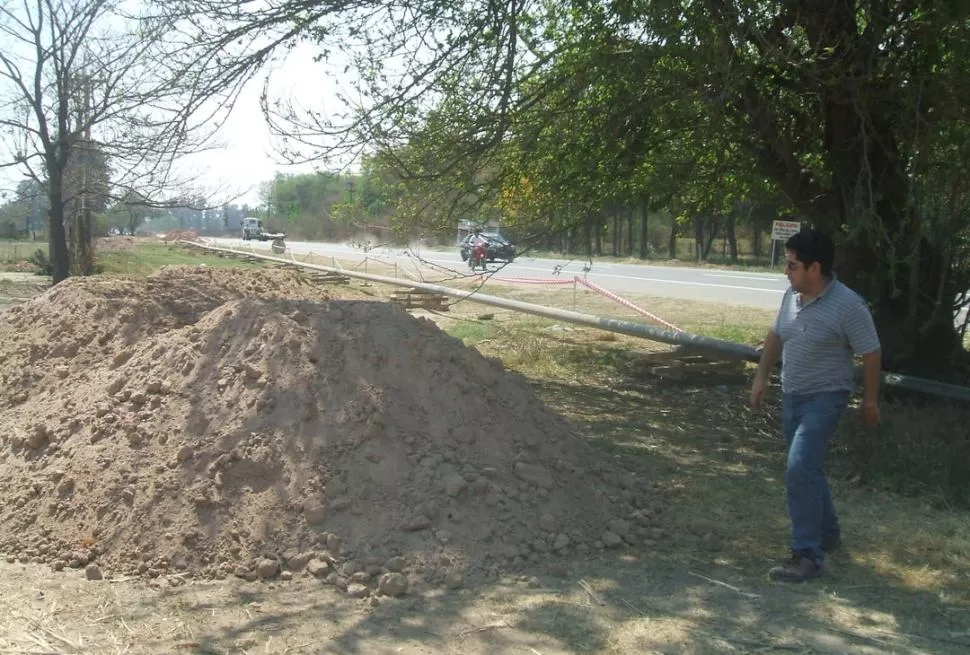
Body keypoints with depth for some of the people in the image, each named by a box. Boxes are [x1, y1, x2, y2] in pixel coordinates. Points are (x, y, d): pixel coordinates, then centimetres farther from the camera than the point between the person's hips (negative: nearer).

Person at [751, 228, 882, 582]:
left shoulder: (847, 305, -20)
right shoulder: (792, 295, 0)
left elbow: (871, 353, -11)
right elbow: (776, 335, 15)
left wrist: (870, 400, -4)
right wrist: (761, 377, 13)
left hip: (824, 399, -8)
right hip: (791, 396, 8)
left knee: (800, 470, -18)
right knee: (806, 469, 18)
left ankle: (808, 555, -11)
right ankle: (827, 533, 39)